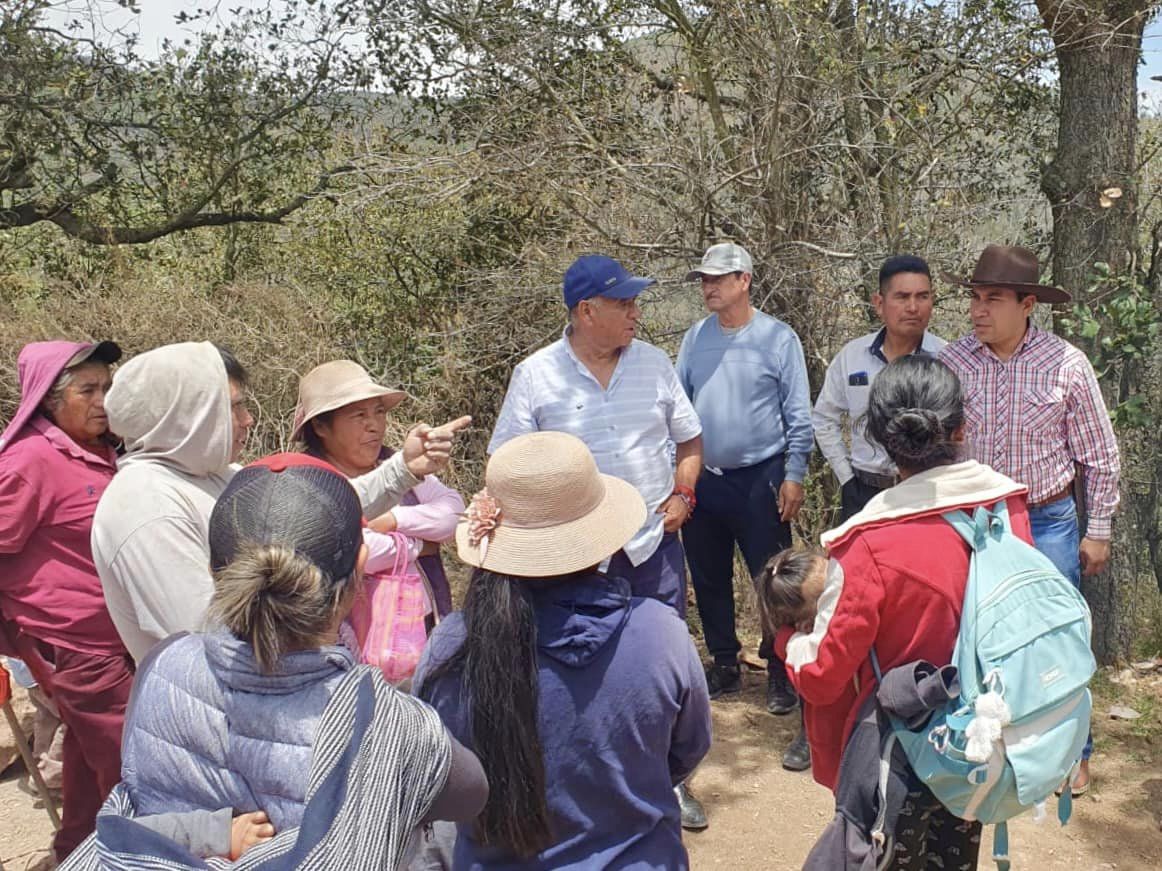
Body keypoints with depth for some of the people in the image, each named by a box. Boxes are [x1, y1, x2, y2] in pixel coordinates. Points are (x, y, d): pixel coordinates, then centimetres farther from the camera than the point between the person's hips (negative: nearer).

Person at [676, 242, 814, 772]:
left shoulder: (777, 339, -6)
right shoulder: (695, 339, 5)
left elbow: (799, 416, -5)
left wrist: (794, 477, -10)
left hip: (759, 479, -4)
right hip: (702, 479, 5)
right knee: (709, 581, 12)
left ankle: (780, 674, 15)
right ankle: (725, 667, 28)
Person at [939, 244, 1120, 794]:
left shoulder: (1066, 364, -9)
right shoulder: (951, 362, -6)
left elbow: (1100, 458, -1)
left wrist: (1098, 532, 1)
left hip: (1048, 522, -1)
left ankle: (1073, 754, 27)